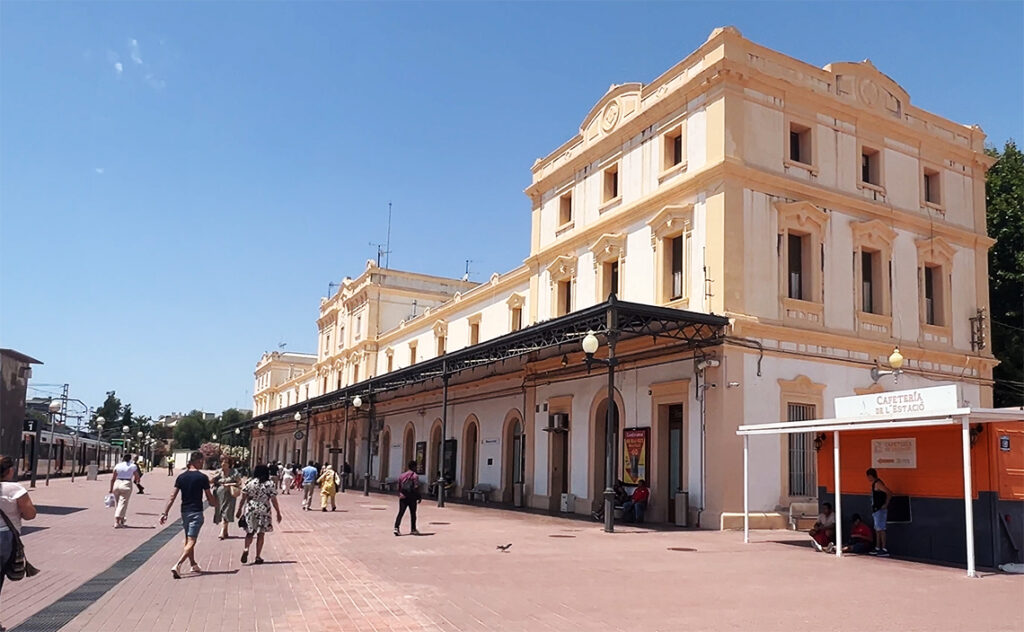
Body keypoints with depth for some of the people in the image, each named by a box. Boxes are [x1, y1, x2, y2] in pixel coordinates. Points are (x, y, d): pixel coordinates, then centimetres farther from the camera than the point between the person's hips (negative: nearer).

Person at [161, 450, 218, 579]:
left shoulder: (181, 477, 4)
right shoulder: (203, 477, -9)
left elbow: (173, 497, 0)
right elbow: (209, 498, -2)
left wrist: (165, 513, 2)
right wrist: (215, 504, 18)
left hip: (184, 512, 6)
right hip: (196, 512, -6)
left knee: (188, 540, 20)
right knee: (191, 542, -7)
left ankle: (193, 565, 32)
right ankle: (177, 566, -24)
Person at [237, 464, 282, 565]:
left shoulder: (249, 482, 0)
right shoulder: (270, 484, -3)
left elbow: (243, 498, 0)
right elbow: (274, 500, -3)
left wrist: (240, 510, 9)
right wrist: (278, 513, 4)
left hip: (250, 509, 1)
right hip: (264, 510, -1)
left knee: (250, 532, 14)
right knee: (260, 534, 7)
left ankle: (246, 548, -12)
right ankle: (258, 557, 9)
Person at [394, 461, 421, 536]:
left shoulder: (402, 475, 11)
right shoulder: (415, 475, -6)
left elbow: (399, 487, 12)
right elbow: (416, 487, -13)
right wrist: (418, 497, -8)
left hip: (402, 497, 4)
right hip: (411, 497, -4)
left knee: (400, 513, 1)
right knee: (413, 513, 9)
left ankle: (396, 528, -14)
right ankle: (413, 529, 16)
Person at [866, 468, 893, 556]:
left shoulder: (877, 483, -16)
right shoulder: (874, 484, 14)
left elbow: (889, 492, -24)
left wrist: (886, 504, -18)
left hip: (880, 510, -10)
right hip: (876, 510, 10)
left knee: (881, 529, -10)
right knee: (877, 530, 14)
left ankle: (884, 550, -9)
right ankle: (877, 548, 20)